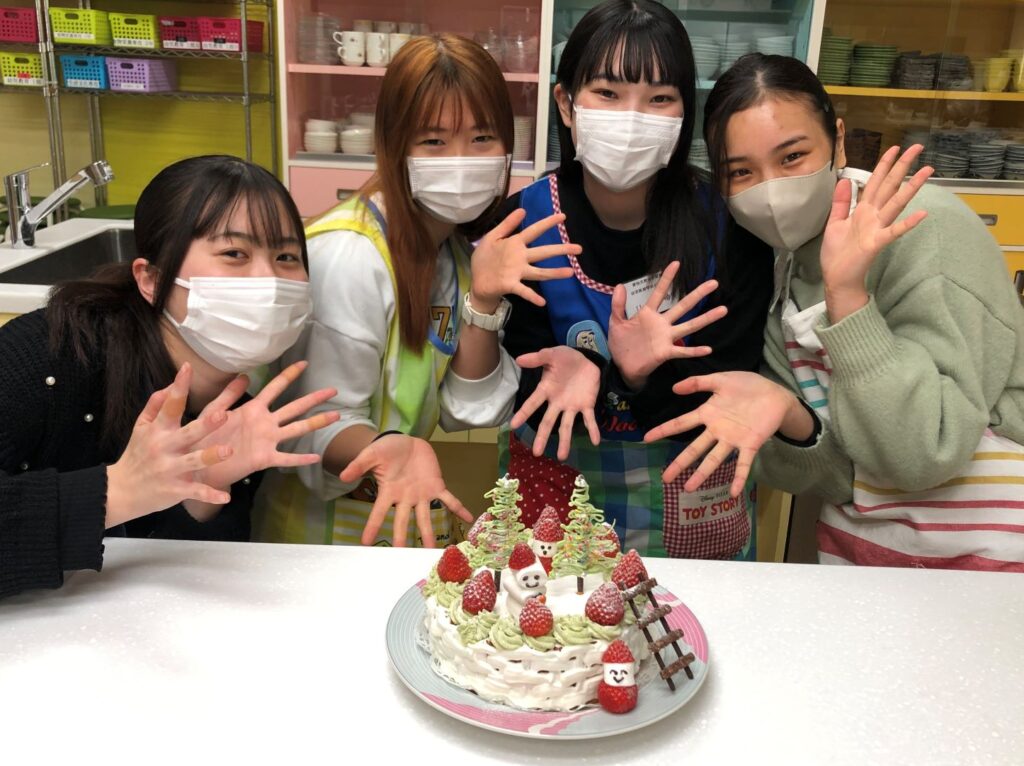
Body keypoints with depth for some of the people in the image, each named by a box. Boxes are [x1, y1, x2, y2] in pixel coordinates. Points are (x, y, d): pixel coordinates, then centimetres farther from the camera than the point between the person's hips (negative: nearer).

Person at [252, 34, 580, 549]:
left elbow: (472, 414, -2)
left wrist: (483, 299, -14)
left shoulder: (460, 250, 1)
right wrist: (387, 447, -36)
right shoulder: (346, 254, -21)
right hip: (328, 538, -5)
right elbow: (319, 427, -17)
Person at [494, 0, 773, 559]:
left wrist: (643, 375, -35)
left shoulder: (727, 221, -17)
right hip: (554, 482, 1)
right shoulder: (522, 221, -15)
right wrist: (575, 371, -34)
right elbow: (526, 384, -13)